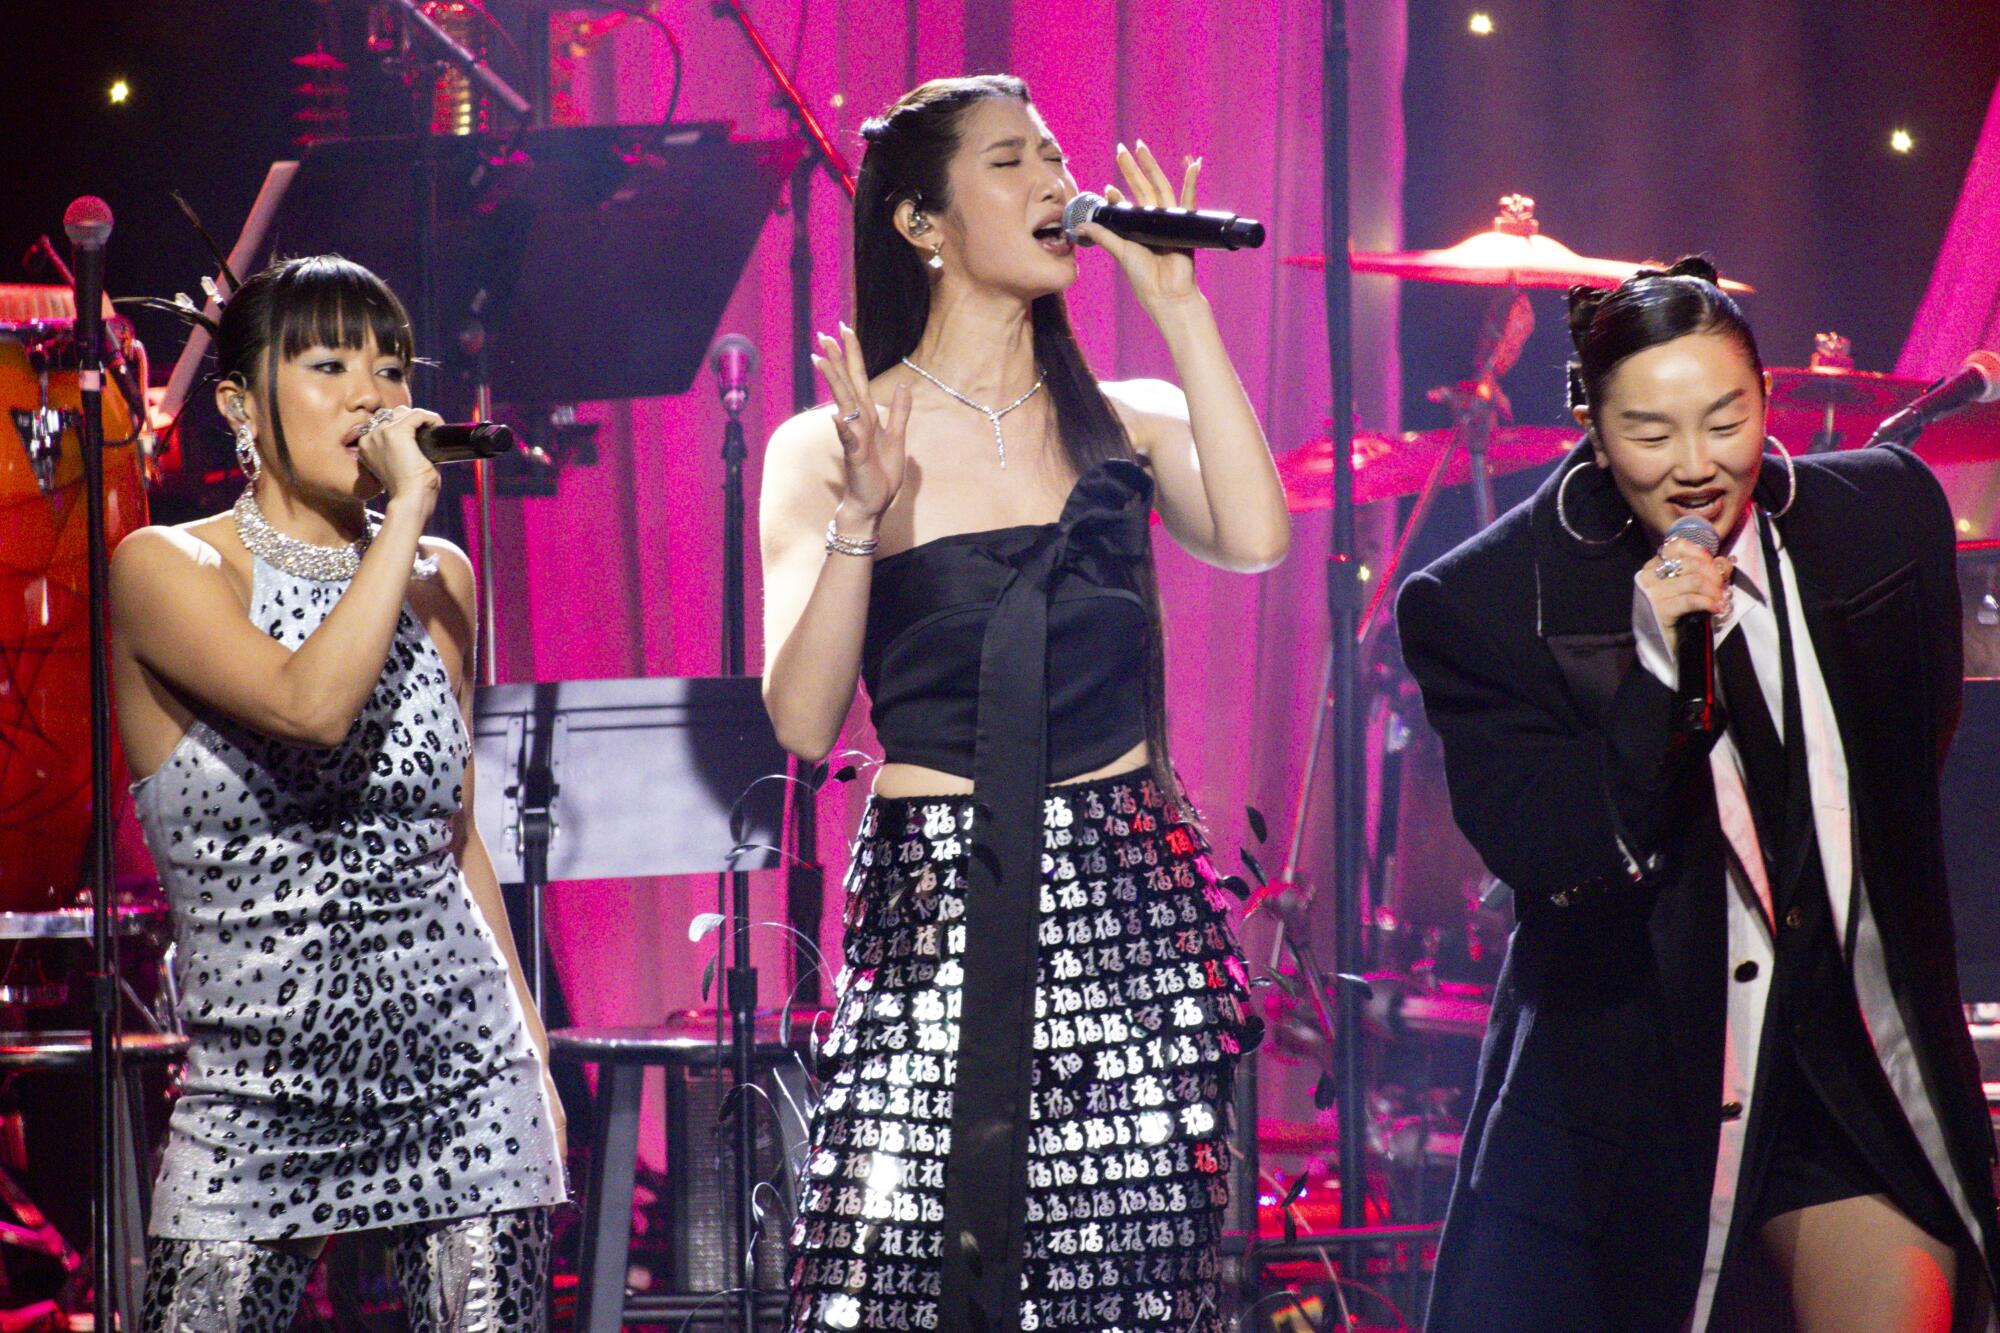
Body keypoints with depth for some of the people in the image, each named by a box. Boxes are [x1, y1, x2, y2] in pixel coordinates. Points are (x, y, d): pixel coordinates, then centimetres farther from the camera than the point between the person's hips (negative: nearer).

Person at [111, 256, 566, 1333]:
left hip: (464, 1072, 4)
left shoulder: (440, 580, 12)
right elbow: (312, 704, -22)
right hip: (261, 1080, -3)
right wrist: (409, 504, -15)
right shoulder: (165, 570, -3)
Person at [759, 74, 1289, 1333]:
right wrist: (863, 521, -18)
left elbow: (1254, 536, -11)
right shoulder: (828, 449, 4)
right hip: (935, 909, -2)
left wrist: (1179, 306, -5)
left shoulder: (1126, 423, 10)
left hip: (1128, 899, 2)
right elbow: (804, 722, -5)